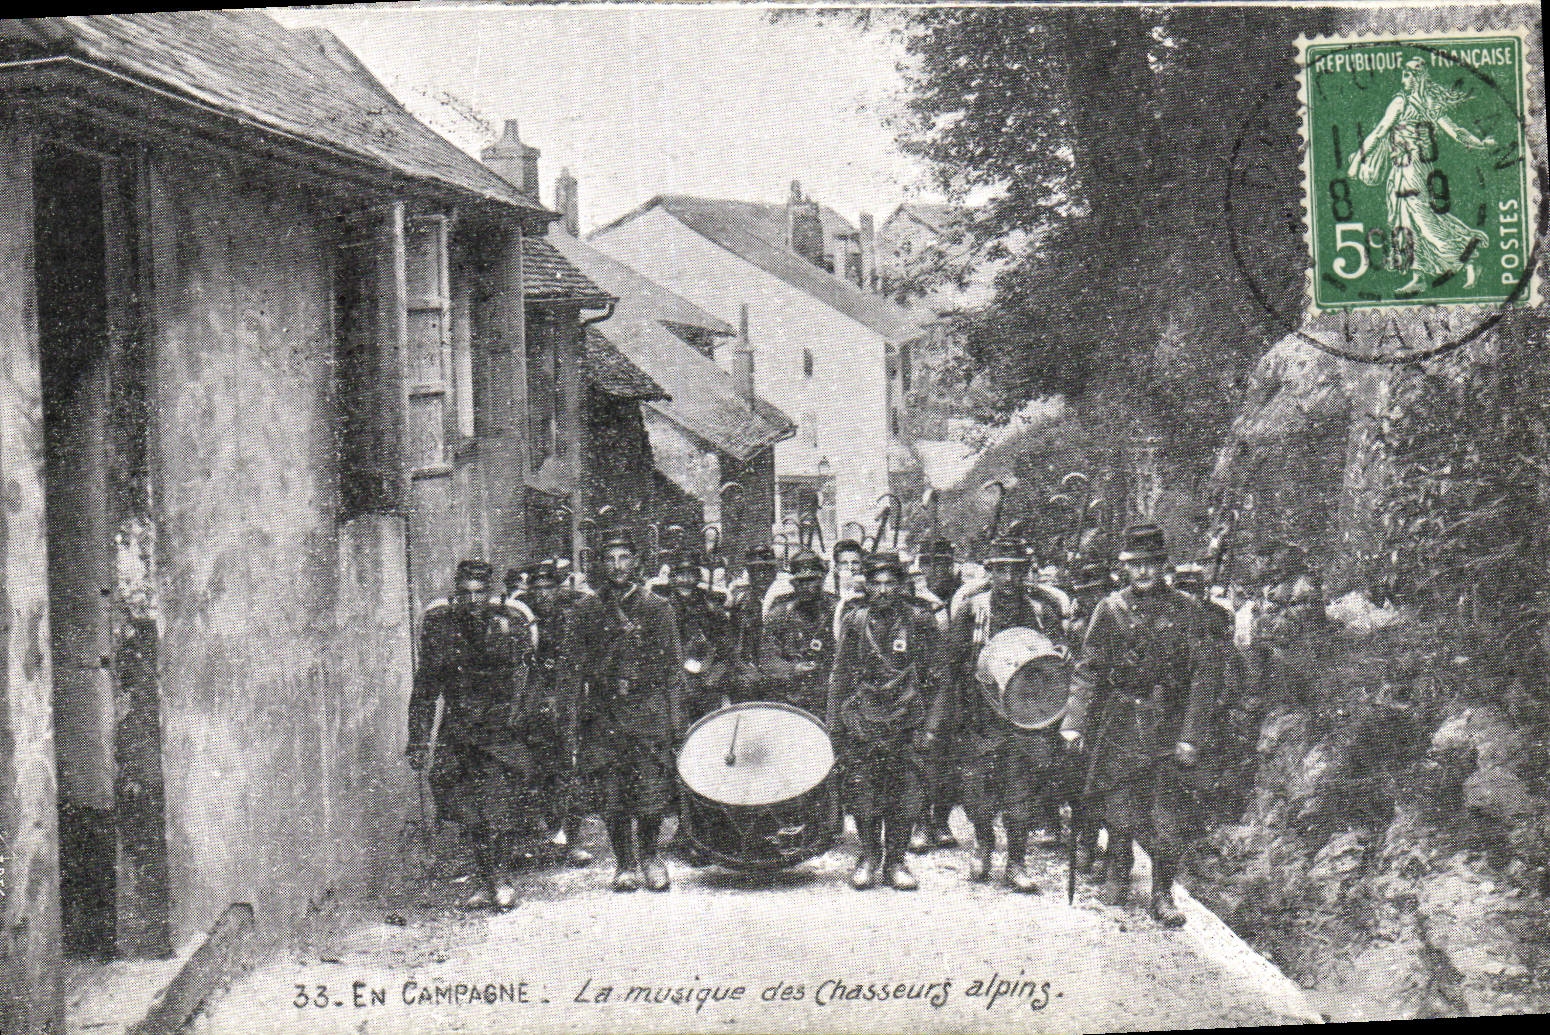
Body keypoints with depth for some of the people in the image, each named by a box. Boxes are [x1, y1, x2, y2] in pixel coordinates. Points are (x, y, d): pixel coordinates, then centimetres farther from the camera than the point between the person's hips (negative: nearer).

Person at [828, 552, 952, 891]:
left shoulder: (920, 622, 3)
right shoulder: (854, 621, 8)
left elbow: (939, 679, 5)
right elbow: (840, 676, 13)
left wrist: (930, 726, -3)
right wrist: (833, 723, 7)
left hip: (907, 726, -1)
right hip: (861, 722, 1)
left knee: (907, 796, 0)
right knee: (861, 793, -1)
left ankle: (896, 859, 16)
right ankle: (870, 854, 18)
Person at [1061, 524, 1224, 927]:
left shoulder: (1186, 611, 1)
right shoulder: (1110, 609, 5)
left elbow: (1206, 674, -1)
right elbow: (1088, 670, 5)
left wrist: (1191, 735, -8)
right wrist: (1074, 722, -6)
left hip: (1168, 723, -1)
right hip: (1119, 723, 1)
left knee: (1168, 815, -4)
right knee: (1121, 810, 3)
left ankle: (1163, 895, 10)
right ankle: (1118, 874, 29)